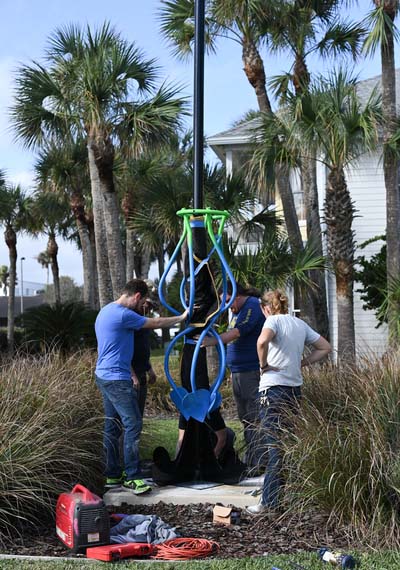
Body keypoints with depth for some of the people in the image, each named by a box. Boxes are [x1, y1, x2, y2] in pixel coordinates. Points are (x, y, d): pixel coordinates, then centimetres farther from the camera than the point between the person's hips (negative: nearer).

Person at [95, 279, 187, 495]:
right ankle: (132, 477, -4)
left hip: (104, 376, 11)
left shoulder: (106, 311, 16)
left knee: (112, 427, 13)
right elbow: (156, 323, -7)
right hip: (117, 379, -11)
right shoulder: (123, 315, -17)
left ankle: (112, 476, 17)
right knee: (133, 424, -7)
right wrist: (182, 317, 6)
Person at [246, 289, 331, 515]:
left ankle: (270, 501, -7)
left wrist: (263, 365, -11)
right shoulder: (300, 324, 15)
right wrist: (303, 362, 13)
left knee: (274, 446, -7)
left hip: (274, 388, -6)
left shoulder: (274, 320, -5)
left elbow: (262, 341, -26)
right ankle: (281, 492, 16)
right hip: (296, 389, 6)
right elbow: (325, 347, 18)